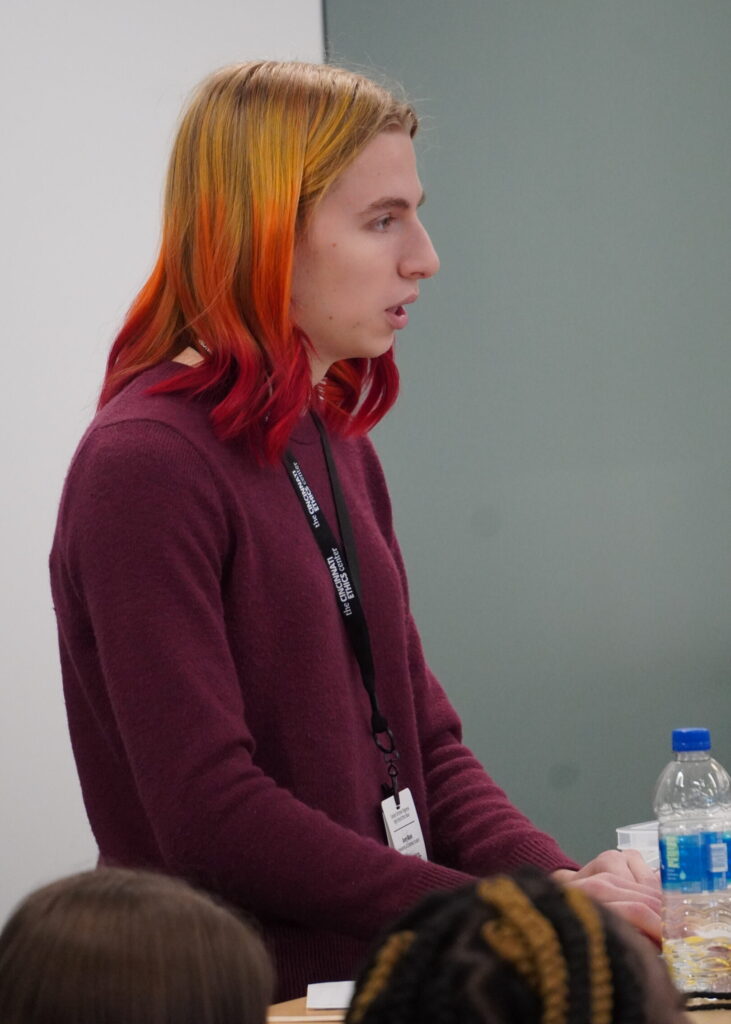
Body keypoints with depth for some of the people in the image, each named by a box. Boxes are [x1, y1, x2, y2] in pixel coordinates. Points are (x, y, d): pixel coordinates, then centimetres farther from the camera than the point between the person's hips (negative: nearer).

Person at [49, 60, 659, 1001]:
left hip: (370, 978, 7)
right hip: (234, 987, -7)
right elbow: (212, 819, -19)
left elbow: (421, 740, 11)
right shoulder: (143, 469, -13)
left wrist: (555, 883, -6)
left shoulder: (339, 451, 13)